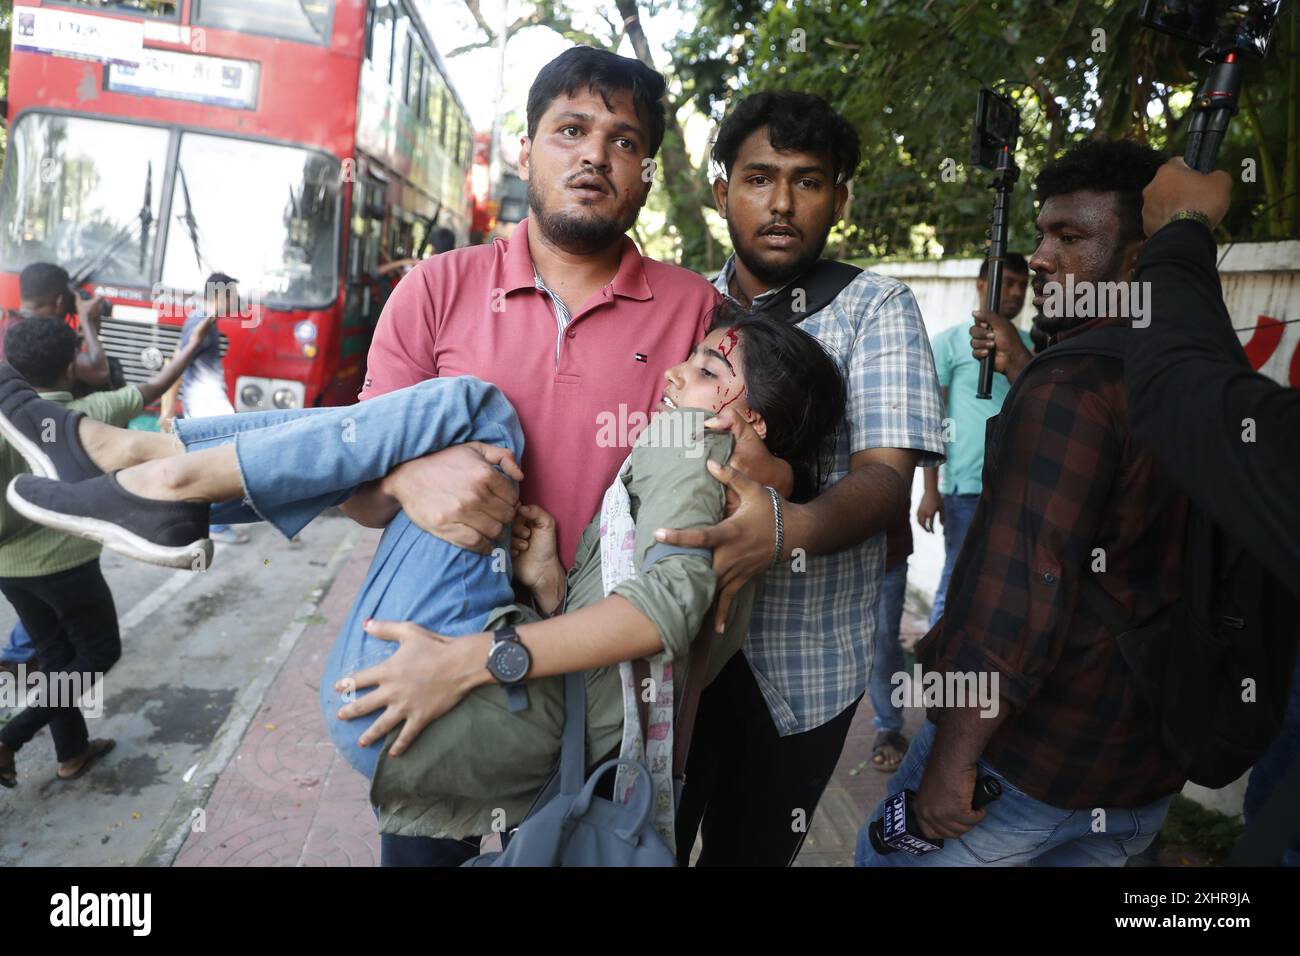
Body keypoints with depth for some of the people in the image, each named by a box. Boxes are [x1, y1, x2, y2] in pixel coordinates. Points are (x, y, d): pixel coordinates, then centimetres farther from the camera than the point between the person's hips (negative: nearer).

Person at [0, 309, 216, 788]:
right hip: (66, 562, -4)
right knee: (99, 653, 14)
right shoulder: (89, 413, -12)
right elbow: (156, 386, 1)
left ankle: (72, 751, 31)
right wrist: (196, 341, 13)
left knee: (54, 657, 19)